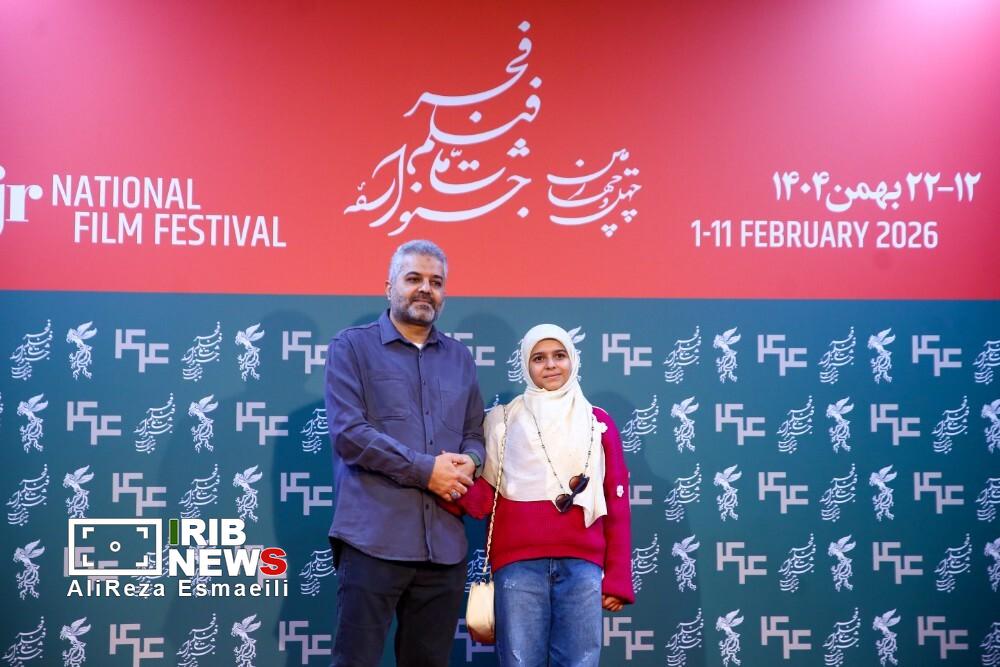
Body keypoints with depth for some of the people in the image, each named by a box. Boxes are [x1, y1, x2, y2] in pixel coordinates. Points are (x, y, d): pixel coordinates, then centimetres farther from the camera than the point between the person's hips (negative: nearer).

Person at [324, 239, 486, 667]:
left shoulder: (459, 358, 19)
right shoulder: (352, 347, 2)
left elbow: (474, 434, 19)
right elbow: (348, 432, -9)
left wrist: (468, 464, -6)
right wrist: (425, 470, -13)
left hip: (445, 544, 5)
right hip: (374, 538, -5)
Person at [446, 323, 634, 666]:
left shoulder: (598, 423, 13)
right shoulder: (502, 420, 11)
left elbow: (617, 505, 12)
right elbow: (485, 496, 5)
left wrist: (617, 577, 6)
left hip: (583, 565, 1)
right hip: (518, 564, -1)